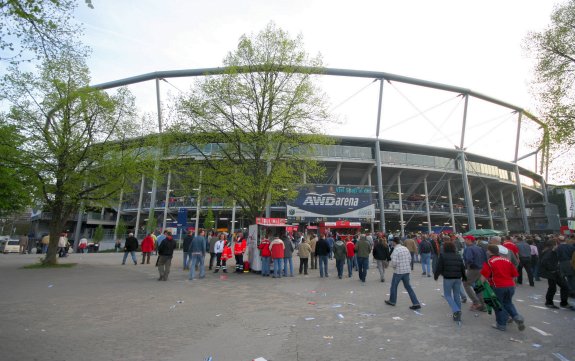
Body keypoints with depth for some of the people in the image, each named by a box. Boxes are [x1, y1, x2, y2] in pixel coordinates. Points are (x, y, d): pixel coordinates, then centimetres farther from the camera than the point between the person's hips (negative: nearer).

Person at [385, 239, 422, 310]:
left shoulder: (396, 250, -18)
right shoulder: (406, 248, 4)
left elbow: (394, 262, -21)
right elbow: (410, 259, 9)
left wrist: (393, 266, -1)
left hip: (398, 271, -6)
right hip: (407, 270, 7)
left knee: (394, 286, 12)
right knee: (408, 286, 16)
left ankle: (392, 301, 27)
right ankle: (416, 303, 12)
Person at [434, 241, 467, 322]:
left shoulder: (442, 256, -6)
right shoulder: (458, 256, 8)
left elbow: (439, 268, -7)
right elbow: (463, 268, 13)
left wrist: (435, 276, 7)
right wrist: (464, 277, 28)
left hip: (448, 278, -5)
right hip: (458, 278, 5)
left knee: (448, 295, 7)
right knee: (457, 296, 12)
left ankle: (456, 310, -13)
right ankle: (458, 315, 17)